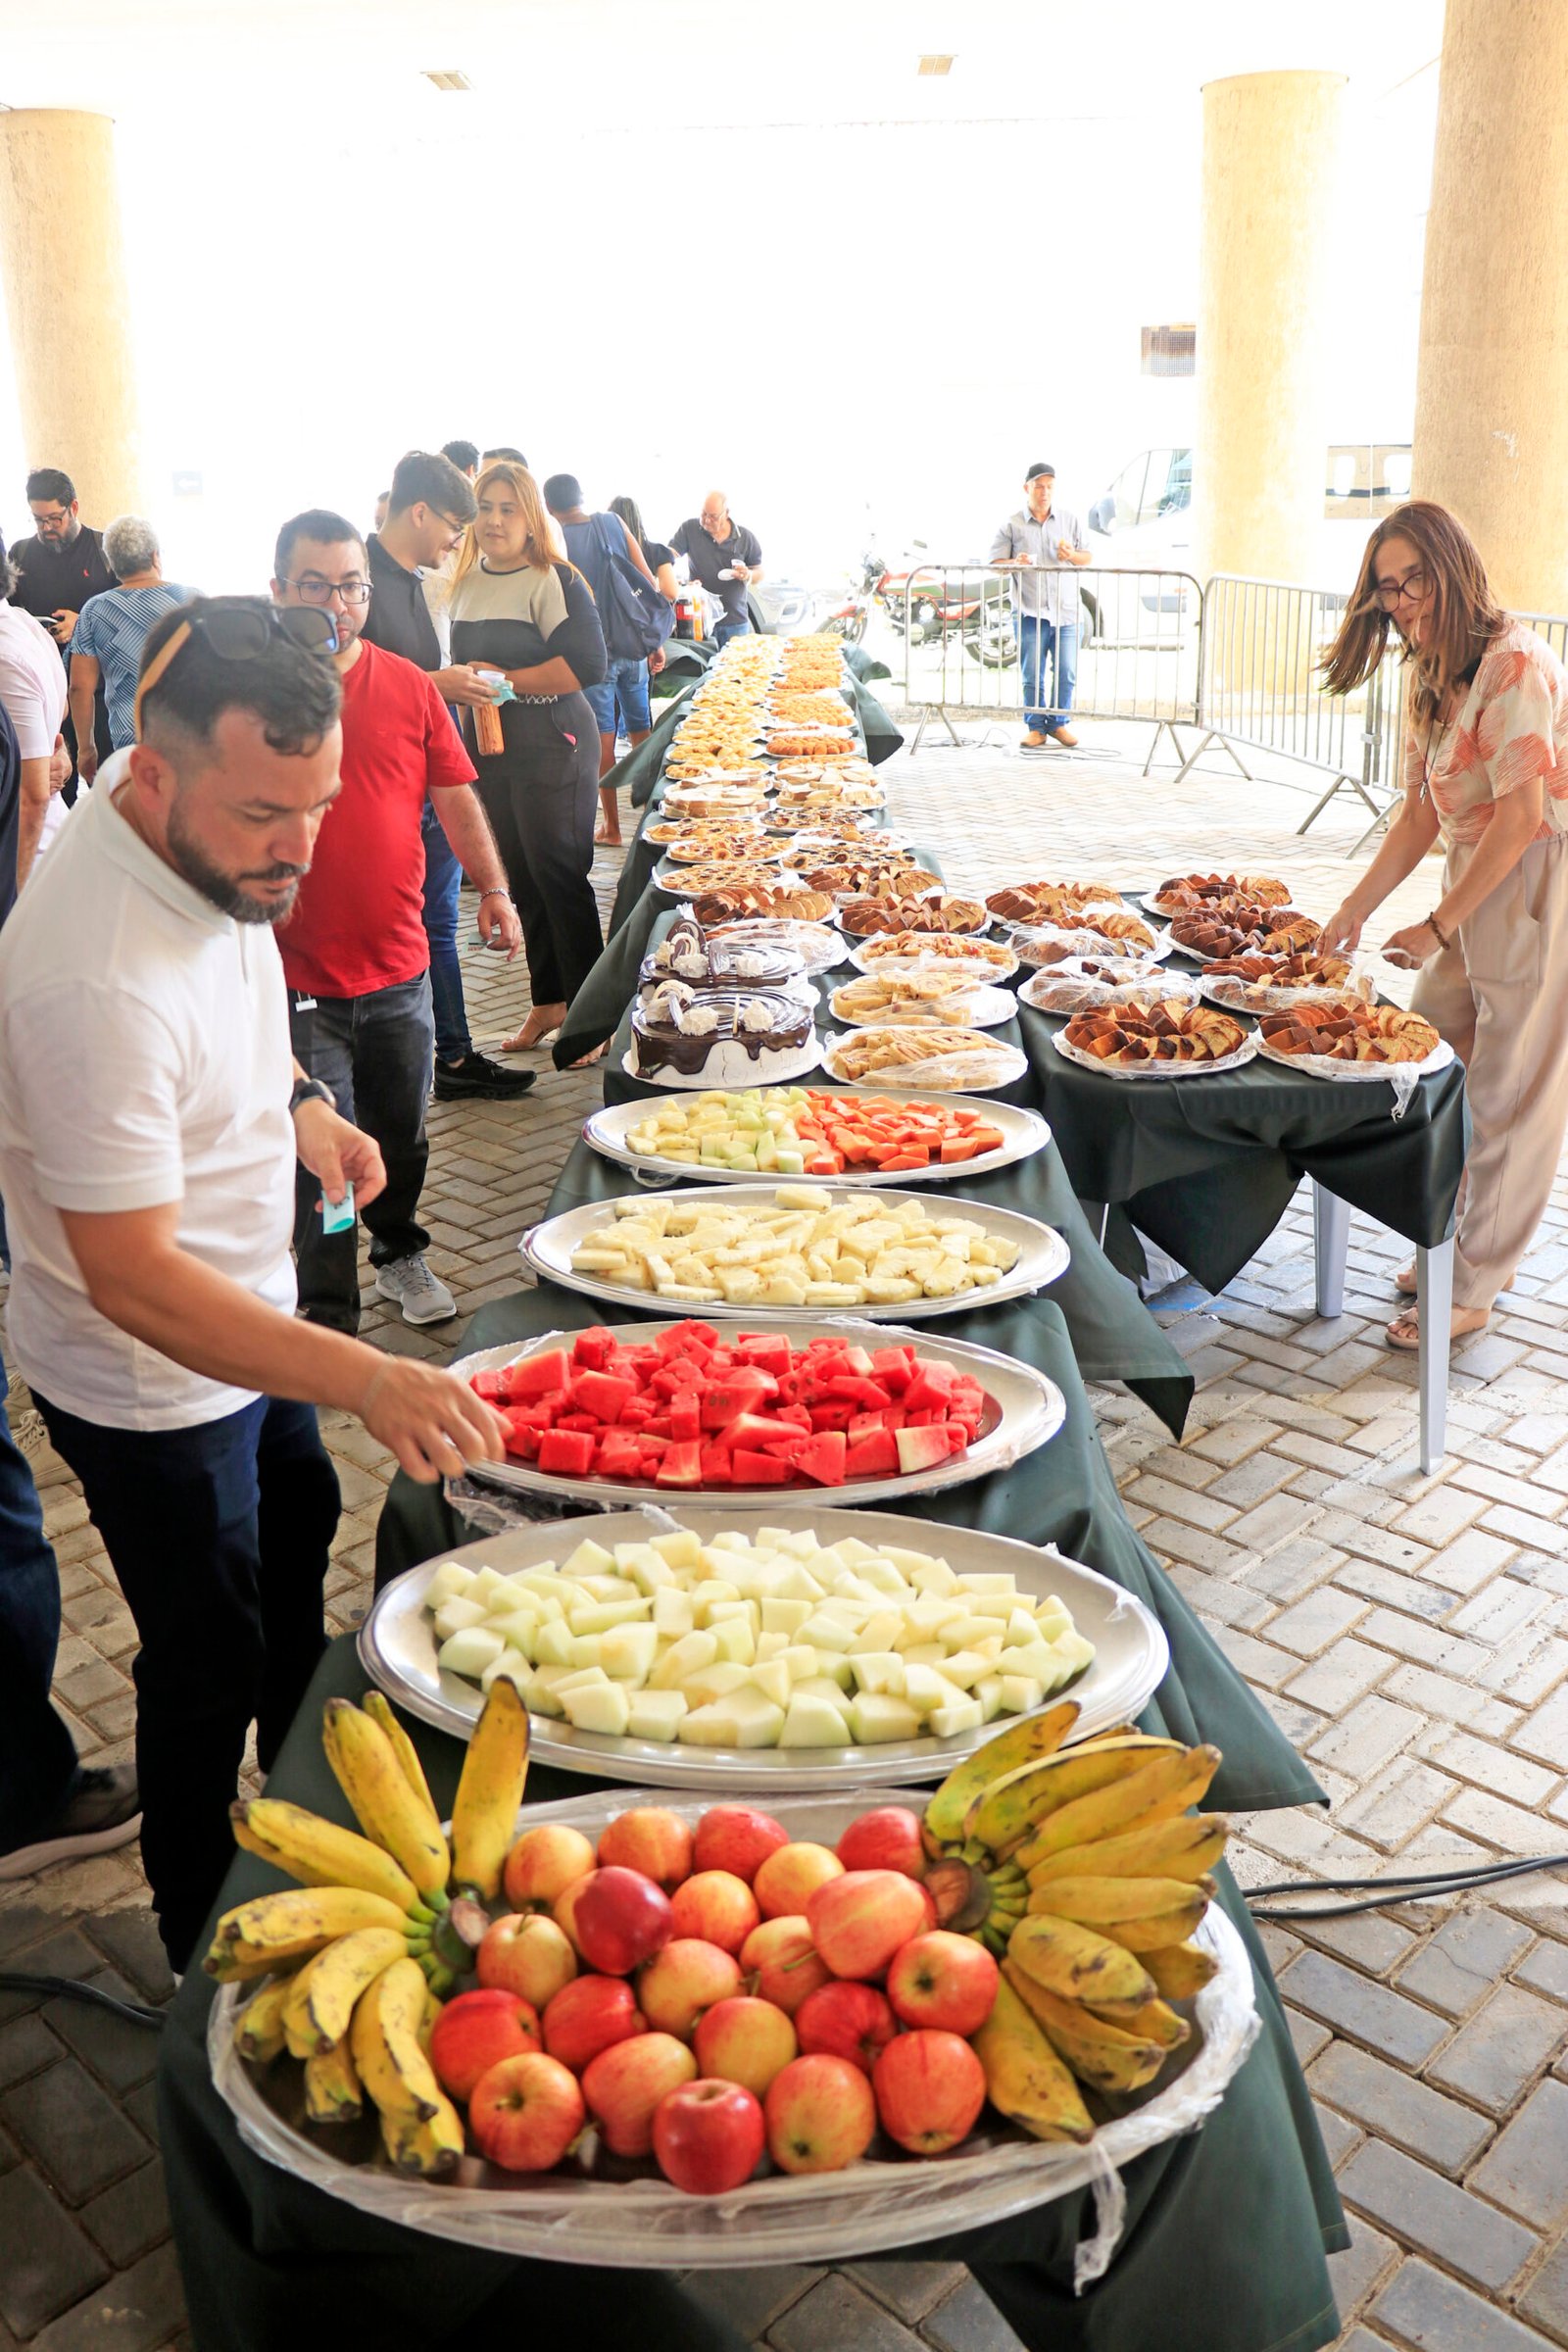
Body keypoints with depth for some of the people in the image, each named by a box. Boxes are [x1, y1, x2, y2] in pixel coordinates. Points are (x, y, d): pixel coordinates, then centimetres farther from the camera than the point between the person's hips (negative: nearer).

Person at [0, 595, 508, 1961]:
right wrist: (367, 1380, -46)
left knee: (299, 1544, 28)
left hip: (250, 1310, 9)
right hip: (151, 1384, -9)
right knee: (211, 1668, 8)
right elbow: (135, 1279, -37)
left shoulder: (221, 846, -9)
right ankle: (211, 1958, 34)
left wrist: (299, 1104, -1)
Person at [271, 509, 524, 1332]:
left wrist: (493, 887, 3)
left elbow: (455, 795, 9)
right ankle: (329, 1316, 15)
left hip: (398, 964, 3)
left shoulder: (407, 686, 4)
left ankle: (400, 1252, 43)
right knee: (322, 1155, 0)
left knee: (401, 1134, 19)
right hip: (296, 974, -3)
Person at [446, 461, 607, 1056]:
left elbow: (586, 664, -20)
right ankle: (548, 1000, 23)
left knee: (559, 876, -5)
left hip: (551, 749, -7)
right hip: (490, 751, 7)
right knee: (521, 877, 12)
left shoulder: (553, 581, -10)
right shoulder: (464, 582, 13)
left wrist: (504, 682, -18)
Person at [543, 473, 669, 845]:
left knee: (603, 739, 3)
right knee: (642, 729, 16)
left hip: (591, 651, -3)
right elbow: (648, 582, 2)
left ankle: (611, 826, 7)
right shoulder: (614, 523, 3)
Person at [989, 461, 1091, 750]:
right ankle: (1035, 727, 10)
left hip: (1066, 610, 2)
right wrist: (1015, 563, -17)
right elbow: (996, 563, 4)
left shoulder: (1070, 520, 12)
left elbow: (1088, 558, 15)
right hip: (1029, 611, -2)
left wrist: (1072, 555, -8)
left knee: (1067, 672, 1)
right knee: (1032, 674, -2)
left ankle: (1058, 723, 16)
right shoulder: (1012, 525, 5)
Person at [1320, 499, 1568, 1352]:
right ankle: (1465, 1244, 29)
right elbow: (1420, 816, 12)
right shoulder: (1433, 676, 10)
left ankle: (1472, 1291, 12)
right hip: (1478, 892, 9)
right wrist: (1354, 911, 6)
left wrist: (1438, 926, -16)